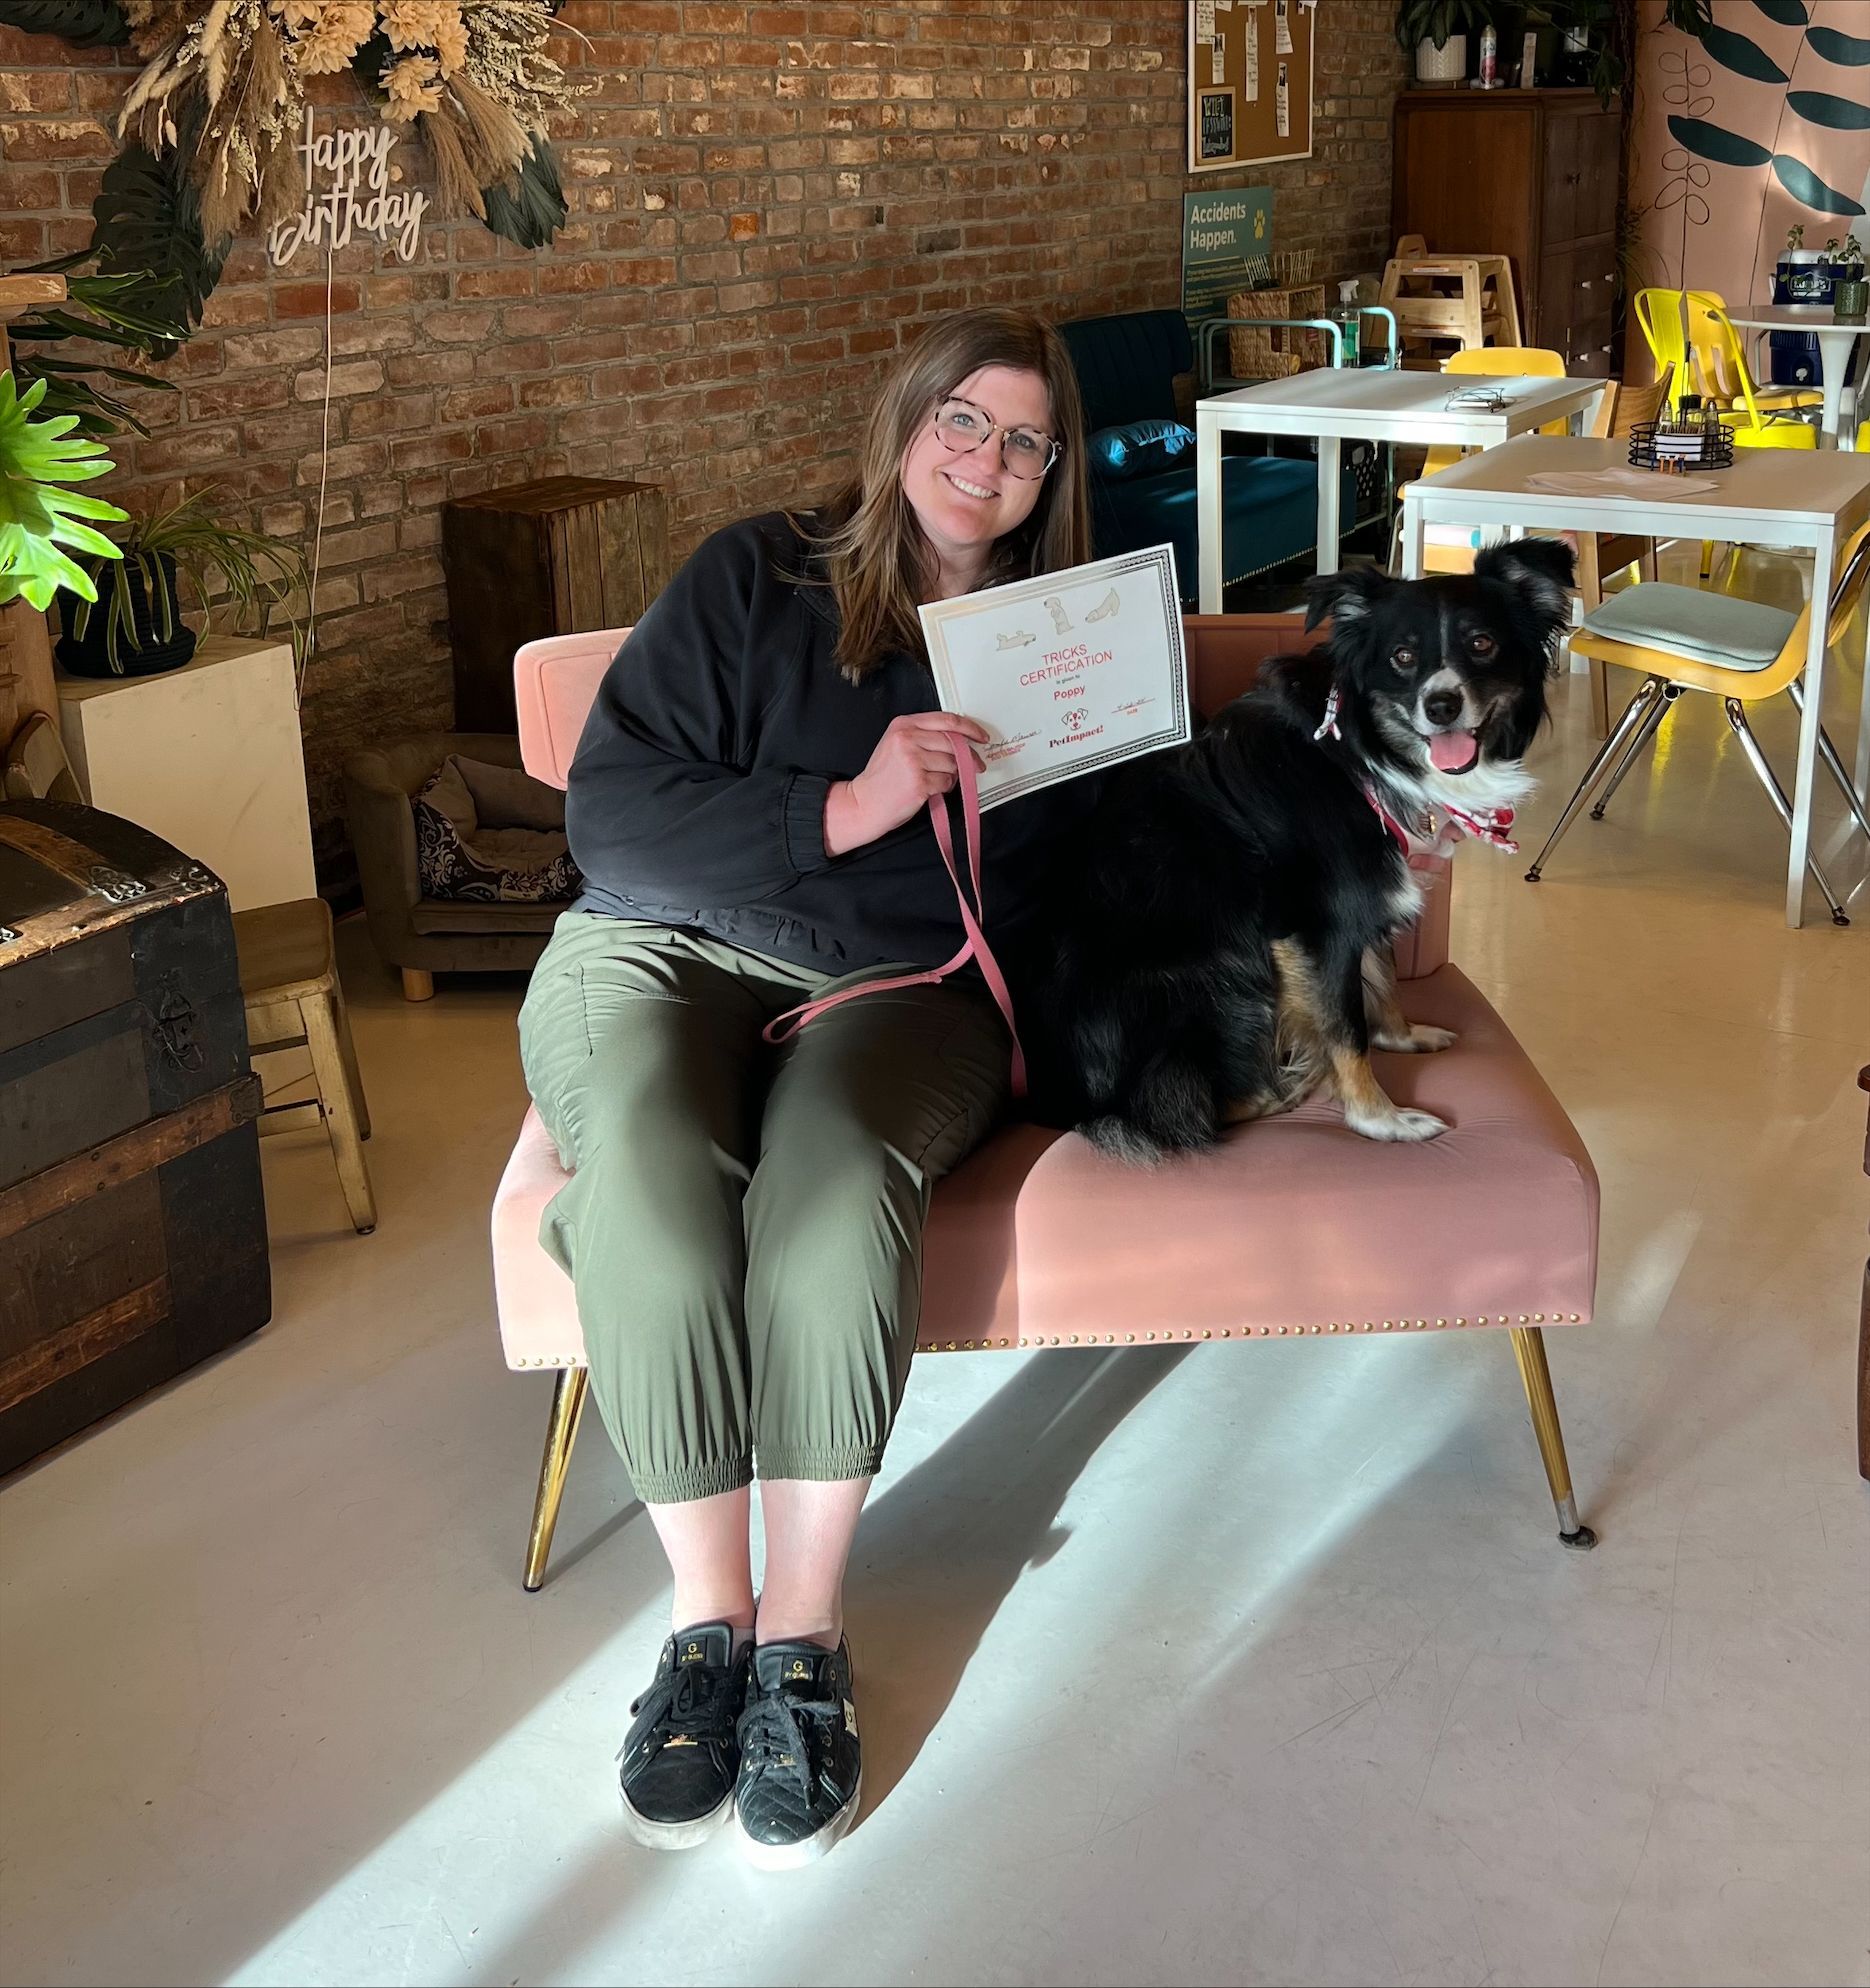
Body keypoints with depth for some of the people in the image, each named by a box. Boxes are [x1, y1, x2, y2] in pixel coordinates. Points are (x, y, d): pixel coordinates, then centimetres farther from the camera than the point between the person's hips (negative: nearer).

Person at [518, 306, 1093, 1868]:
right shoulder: (755, 582, 6)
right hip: (669, 948, 0)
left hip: (908, 984, 1)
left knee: (835, 1166, -35)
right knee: (646, 1158, -35)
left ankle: (804, 1635, -25)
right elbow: (611, 824, -5)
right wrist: (843, 813, -15)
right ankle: (709, 1616, -21)